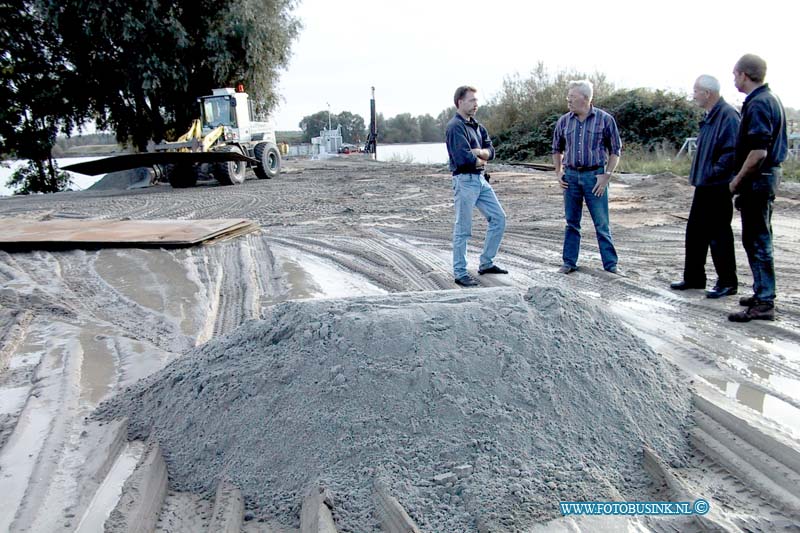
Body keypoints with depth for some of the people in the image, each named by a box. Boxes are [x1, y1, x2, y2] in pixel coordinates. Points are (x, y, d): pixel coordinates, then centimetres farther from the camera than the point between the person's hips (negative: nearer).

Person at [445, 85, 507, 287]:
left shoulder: (476, 125, 15)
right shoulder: (455, 126, -12)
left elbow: (491, 150, 8)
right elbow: (462, 157, -24)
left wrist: (480, 152, -14)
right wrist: (480, 161, -5)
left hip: (481, 179, 9)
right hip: (465, 181, -9)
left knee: (498, 218, 11)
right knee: (463, 230, -2)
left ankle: (486, 263, 22)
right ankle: (460, 274, 7)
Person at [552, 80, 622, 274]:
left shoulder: (605, 119, -4)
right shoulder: (564, 121, 5)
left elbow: (615, 150, 0)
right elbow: (557, 149, 18)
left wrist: (606, 175, -8)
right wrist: (559, 172, 7)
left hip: (595, 175, -3)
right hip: (571, 175, 3)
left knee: (602, 223, 1)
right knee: (571, 222, 9)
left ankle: (610, 264, 10)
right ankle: (569, 262, 18)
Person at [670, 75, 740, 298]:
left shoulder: (727, 115, -17)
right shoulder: (710, 116, 15)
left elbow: (732, 152, -23)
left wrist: (713, 174, -19)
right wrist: (697, 175, 14)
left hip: (718, 188, -10)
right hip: (704, 186, 10)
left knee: (719, 234, -1)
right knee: (695, 231, 14)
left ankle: (727, 283, 10)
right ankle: (693, 278, 25)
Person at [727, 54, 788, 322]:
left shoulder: (758, 105, -17)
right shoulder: (772, 100, 15)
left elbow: (758, 152, -25)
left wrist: (738, 179, -13)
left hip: (757, 179, -10)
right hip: (769, 174, 10)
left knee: (757, 241, -6)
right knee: (758, 239, 17)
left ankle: (764, 303, -1)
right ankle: (763, 293, 27)